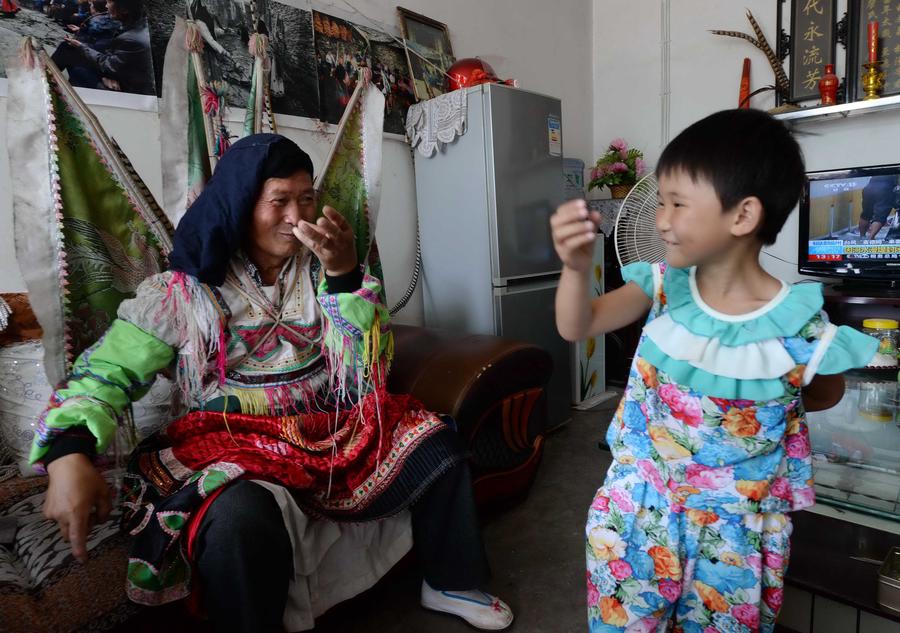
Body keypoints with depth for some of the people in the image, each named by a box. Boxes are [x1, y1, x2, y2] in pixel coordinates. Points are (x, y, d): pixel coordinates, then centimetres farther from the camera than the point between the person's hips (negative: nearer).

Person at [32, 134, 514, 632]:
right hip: (235, 442, -3)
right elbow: (106, 374, -5)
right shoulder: (184, 289, -3)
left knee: (435, 445, -13)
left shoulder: (323, 269, 4)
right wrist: (69, 453, -26)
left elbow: (367, 367, -6)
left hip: (332, 429, 4)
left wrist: (346, 274, -21)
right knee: (239, 520, -36)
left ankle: (449, 584, 13)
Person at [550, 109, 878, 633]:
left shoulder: (799, 330, -19)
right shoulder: (663, 285, -12)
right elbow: (577, 328, -11)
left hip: (733, 524, -2)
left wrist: (768, 410, -9)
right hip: (639, 501, 2)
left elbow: (827, 393, 3)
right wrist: (578, 268, -27)